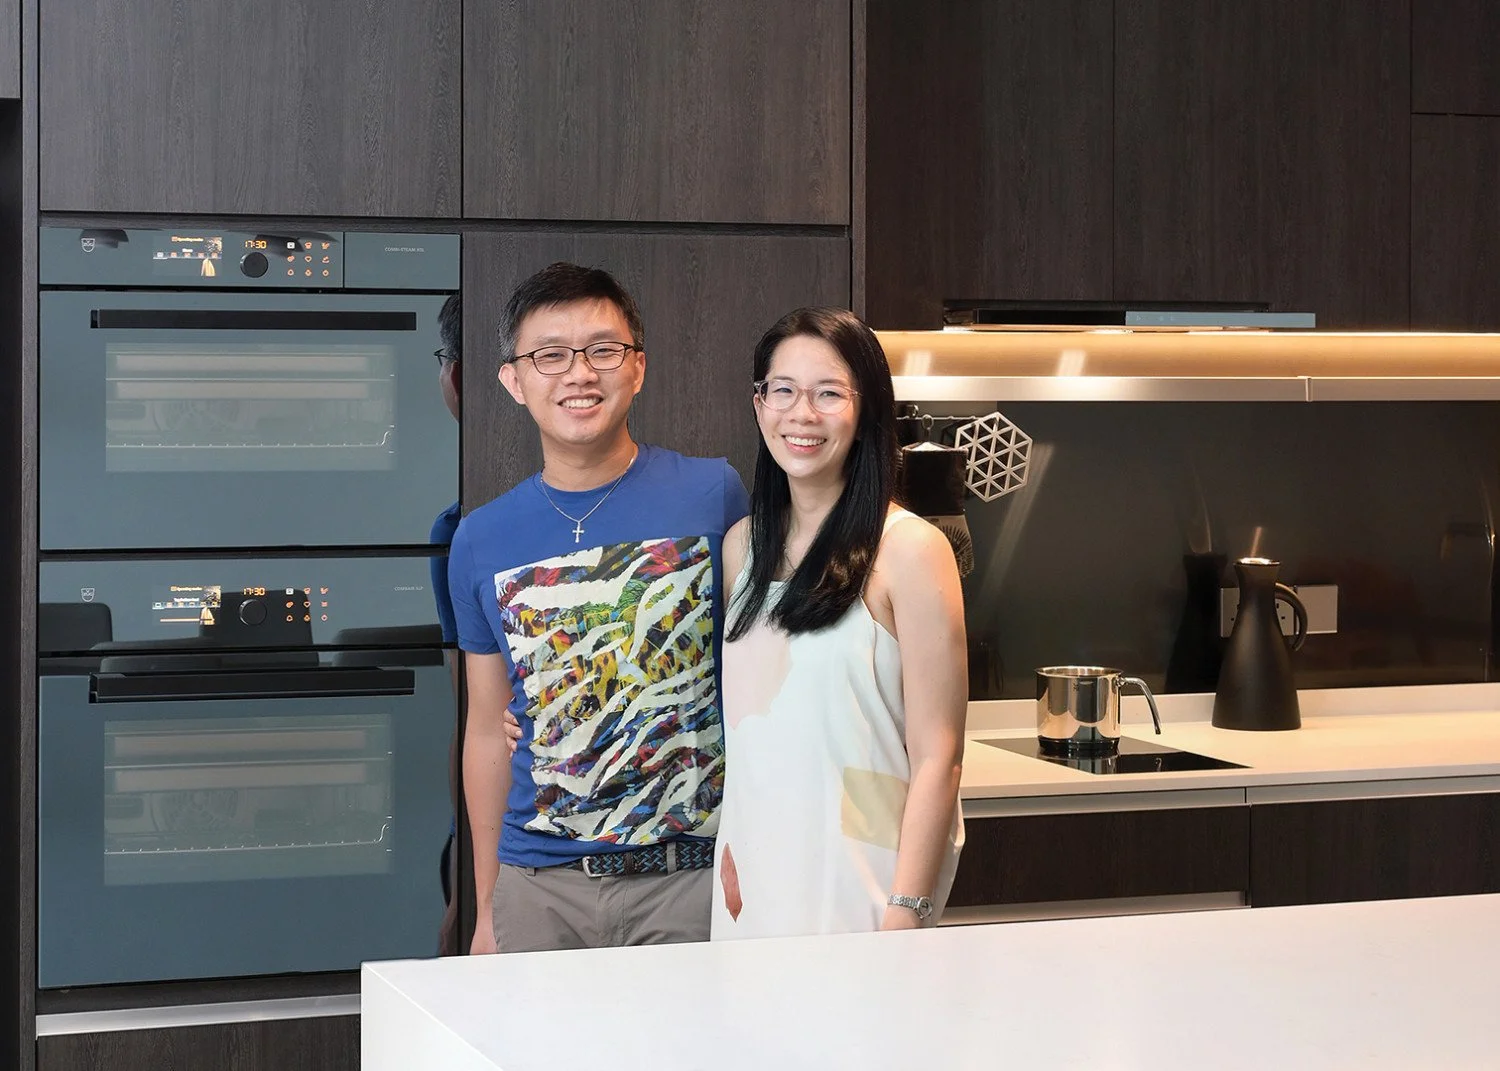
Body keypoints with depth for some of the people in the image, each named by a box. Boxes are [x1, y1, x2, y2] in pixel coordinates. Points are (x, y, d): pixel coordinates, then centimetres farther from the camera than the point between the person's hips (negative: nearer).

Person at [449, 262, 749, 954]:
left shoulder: (713, 495, -1)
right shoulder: (480, 541, 6)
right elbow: (488, 732, 11)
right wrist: (485, 910, 12)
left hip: (692, 876, -2)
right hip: (539, 888, 2)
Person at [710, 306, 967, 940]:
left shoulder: (910, 550, -10)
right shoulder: (743, 544, 9)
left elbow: (937, 759, -12)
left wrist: (905, 915, -18)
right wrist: (730, 849, 6)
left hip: (858, 880, -5)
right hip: (752, 870, 5)